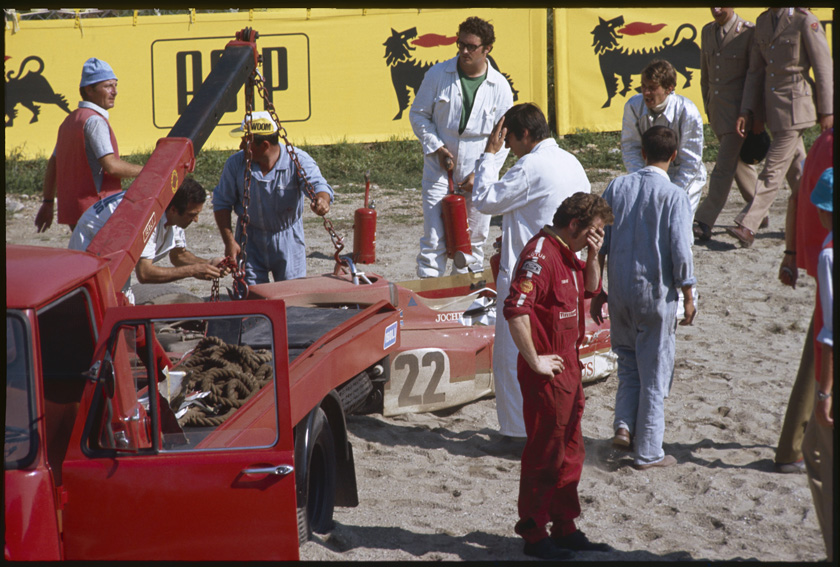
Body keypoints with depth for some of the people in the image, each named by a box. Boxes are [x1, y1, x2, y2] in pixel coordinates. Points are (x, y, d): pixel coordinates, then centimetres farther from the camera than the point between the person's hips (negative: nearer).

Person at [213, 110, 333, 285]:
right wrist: (229, 241, -11)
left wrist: (321, 199, -55)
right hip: (250, 241, 1)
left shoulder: (298, 160, -16)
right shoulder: (236, 163, -10)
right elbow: (222, 203, -2)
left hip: (288, 241, -1)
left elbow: (318, 185, -30)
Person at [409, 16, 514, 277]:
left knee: (474, 241, 9)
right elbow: (418, 114, 4)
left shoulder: (499, 86, -3)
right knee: (434, 239, -7)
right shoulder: (438, 74, -4)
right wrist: (436, 148, -9)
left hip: (478, 175, 1)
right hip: (439, 170, -1)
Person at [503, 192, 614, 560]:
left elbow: (591, 289, 28)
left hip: (569, 368, 10)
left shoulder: (567, 255, 12)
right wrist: (535, 361, -23)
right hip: (546, 373, -10)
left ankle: (565, 529, 27)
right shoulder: (539, 255, -20)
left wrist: (592, 257, 8)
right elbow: (515, 310, -30)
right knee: (544, 454, -2)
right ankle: (534, 536, 7)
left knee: (570, 451, 16)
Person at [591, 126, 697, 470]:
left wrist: (596, 291, 11)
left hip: (620, 292, 4)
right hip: (656, 292, -4)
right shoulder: (674, 196, -11)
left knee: (628, 363, 22)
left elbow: (599, 243, 3)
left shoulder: (617, 187, 1)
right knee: (655, 373, 6)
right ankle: (648, 451, 10)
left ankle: (624, 426, 5)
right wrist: (688, 296, -3)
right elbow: (680, 250, -14)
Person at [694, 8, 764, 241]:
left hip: (739, 108, -7)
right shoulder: (707, 31, 9)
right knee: (739, 162, 16)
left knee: (725, 165, -10)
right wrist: (708, 107, 16)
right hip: (717, 106, 7)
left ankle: (704, 223, -12)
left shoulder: (749, 32, -11)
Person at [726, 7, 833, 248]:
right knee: (795, 169, 15)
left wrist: (827, 111, -8)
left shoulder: (805, 21, -12)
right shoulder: (763, 21, 8)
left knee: (774, 169, -8)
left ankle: (748, 228, -11)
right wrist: (747, 111, 4)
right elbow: (755, 71, 11)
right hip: (772, 107, 8)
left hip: (795, 107, -8)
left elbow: (824, 68, -9)